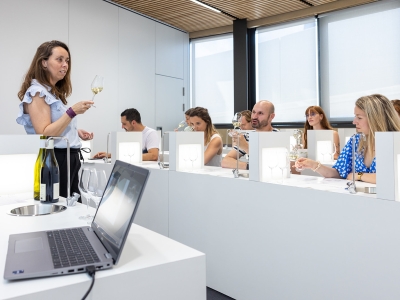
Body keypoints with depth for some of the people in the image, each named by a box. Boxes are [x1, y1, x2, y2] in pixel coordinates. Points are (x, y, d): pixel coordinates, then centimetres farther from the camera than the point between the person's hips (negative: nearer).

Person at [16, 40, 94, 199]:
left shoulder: (54, 92, 16)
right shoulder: (37, 92, -10)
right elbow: (44, 135, -20)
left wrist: (76, 132, 11)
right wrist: (72, 112, -23)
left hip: (68, 160, 9)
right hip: (54, 161, -9)